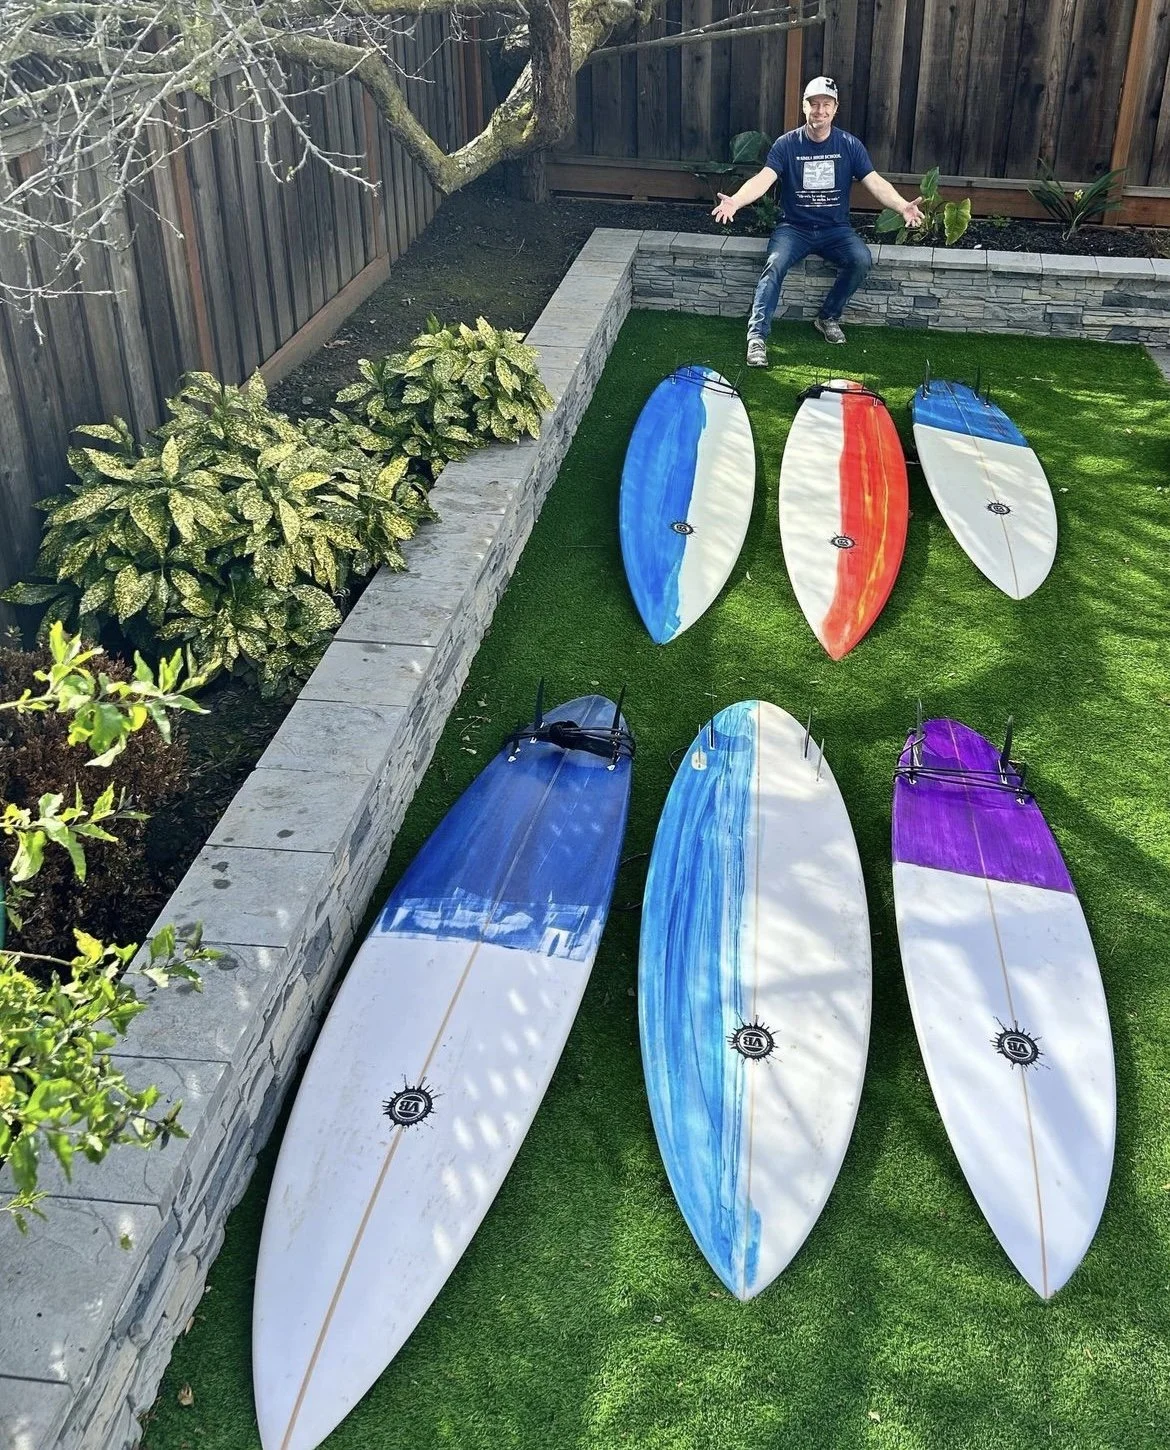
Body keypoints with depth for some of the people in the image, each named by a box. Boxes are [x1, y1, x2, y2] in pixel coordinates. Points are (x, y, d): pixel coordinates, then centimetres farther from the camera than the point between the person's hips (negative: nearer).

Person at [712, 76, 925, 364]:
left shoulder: (849, 145, -1)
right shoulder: (787, 144, -5)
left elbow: (875, 183, -8)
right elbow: (763, 179, -18)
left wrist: (903, 206, -29)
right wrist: (735, 201, -40)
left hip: (836, 229, 2)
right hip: (794, 228, -2)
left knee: (861, 260, -26)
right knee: (775, 264, -31)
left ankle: (828, 317, -3)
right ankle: (757, 336, -30)